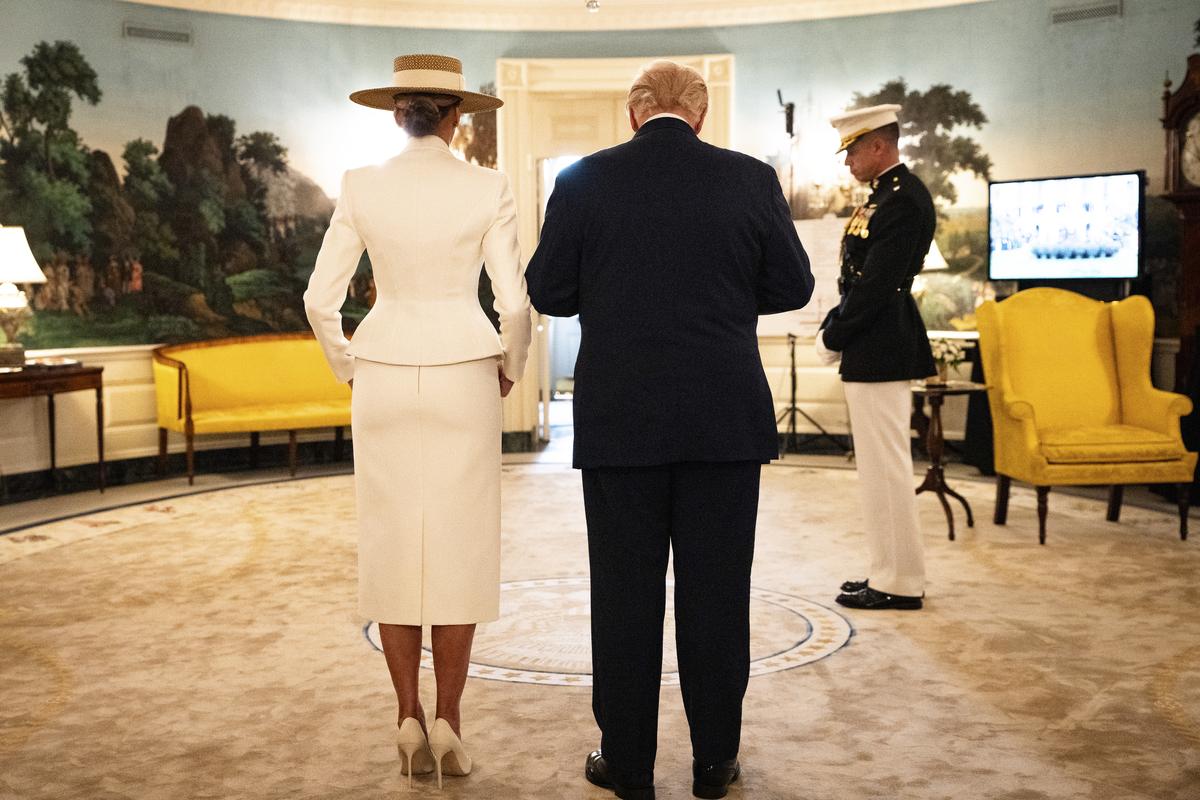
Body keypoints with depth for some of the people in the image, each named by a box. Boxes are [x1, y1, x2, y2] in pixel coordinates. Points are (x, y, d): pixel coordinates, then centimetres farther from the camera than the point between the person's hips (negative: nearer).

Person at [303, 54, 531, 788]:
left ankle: (411, 722, 8)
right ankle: (448, 720, 4)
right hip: (462, 381, -1)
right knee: (460, 549, 6)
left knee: (394, 549, 8)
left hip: (385, 381, 1)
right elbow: (514, 303, -9)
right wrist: (510, 367, 11)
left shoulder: (361, 188, -1)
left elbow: (321, 300, -2)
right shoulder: (488, 190, -5)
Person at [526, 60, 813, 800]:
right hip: (726, 420, 1)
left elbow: (548, 292, 0)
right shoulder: (751, 179, -1)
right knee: (717, 590, 9)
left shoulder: (584, 181, -3)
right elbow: (792, 287, 4)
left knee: (625, 592, 8)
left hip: (620, 420, 0)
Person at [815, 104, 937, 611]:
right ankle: (890, 571, 23)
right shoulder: (888, 195, 16)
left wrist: (833, 338, -12)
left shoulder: (903, 199, -15)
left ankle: (900, 583, 4)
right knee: (880, 465, 14)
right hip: (877, 351, 10)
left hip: (880, 353, -10)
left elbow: (876, 284, -20)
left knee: (885, 465, -4)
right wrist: (832, 326, 6)